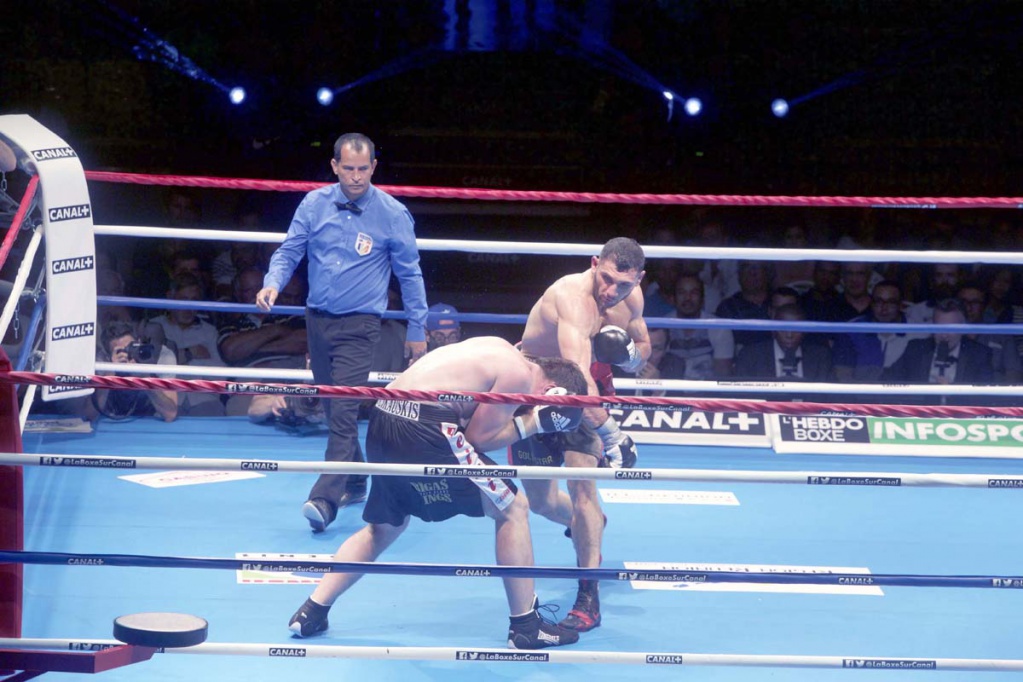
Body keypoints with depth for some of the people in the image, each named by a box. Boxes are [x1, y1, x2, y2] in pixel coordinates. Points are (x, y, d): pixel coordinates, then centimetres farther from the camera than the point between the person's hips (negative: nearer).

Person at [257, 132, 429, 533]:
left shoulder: (393, 214, -5)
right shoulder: (314, 204, 2)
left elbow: (410, 274, 2)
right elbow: (289, 251, 7)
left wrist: (417, 330, 4)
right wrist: (273, 283, -14)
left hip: (360, 325, -4)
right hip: (318, 320, 4)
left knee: (343, 412, -15)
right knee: (334, 410, 14)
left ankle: (324, 500, -19)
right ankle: (355, 483, 30)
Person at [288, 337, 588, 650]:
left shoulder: (498, 351, 22)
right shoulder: (520, 374, -5)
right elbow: (478, 437, -4)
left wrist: (528, 418, 16)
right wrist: (534, 422, 3)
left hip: (381, 424, 9)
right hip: (423, 429, -9)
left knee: (383, 527, 25)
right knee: (512, 509, 2)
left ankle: (311, 612, 23)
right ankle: (525, 627, 6)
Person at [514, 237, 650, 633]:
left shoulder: (632, 299, -13)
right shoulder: (573, 297, -36)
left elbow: (643, 349, 6)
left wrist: (629, 354, -19)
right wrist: (612, 433, -54)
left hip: (589, 390, 3)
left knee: (581, 480, -18)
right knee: (540, 501, 9)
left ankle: (589, 598, -11)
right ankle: (587, 526, 45)